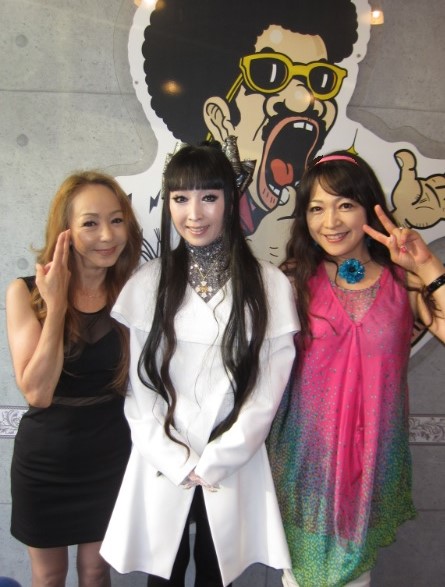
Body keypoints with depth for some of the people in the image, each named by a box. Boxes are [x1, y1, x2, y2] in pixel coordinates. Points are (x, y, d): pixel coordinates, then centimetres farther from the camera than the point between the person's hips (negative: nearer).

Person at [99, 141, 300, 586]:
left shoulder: (269, 286, -8)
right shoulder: (147, 283, -3)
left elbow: (267, 391, -7)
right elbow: (137, 386, -3)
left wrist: (211, 463, -7)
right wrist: (178, 462, -8)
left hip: (231, 468, -1)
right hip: (161, 466, 1)